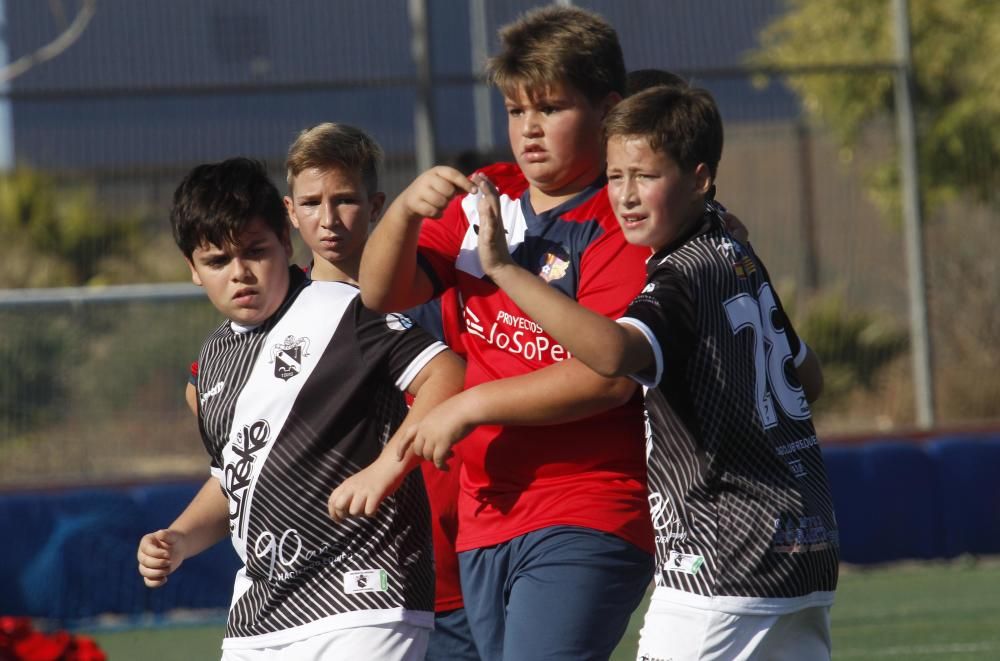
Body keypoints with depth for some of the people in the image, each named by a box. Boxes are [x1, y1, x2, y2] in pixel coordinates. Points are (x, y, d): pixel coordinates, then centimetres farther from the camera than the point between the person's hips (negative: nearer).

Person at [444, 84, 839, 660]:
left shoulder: (683, 278, -14)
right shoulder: (741, 261, 14)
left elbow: (614, 351, -37)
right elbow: (810, 379, 27)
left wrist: (504, 268, -37)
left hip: (724, 565, -9)